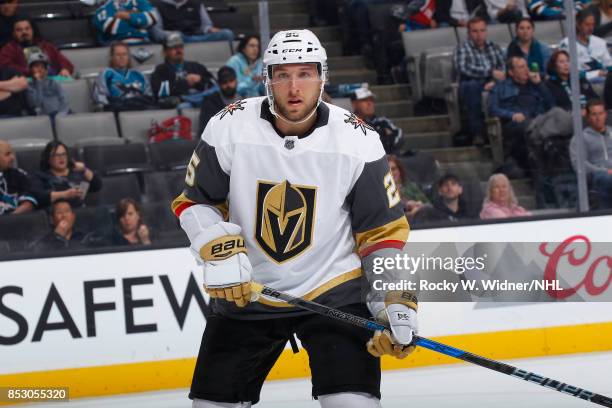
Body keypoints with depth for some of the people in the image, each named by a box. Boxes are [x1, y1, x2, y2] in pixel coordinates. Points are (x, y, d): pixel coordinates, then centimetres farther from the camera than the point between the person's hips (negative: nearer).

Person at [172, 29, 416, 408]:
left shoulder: (358, 141, -11)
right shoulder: (228, 128, -11)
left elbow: (383, 230, -4)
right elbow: (194, 201, 1)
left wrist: (395, 302, -13)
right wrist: (220, 252, -16)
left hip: (334, 290, -2)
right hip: (245, 292, 2)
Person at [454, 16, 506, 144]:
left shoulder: (494, 47, 20)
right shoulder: (462, 49, 8)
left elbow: (504, 69, 5)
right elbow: (463, 68, -13)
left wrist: (494, 82, -17)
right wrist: (491, 72, -21)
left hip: (493, 86, 2)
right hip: (472, 90, -2)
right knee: (471, 85, -38)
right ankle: (477, 132, -36)